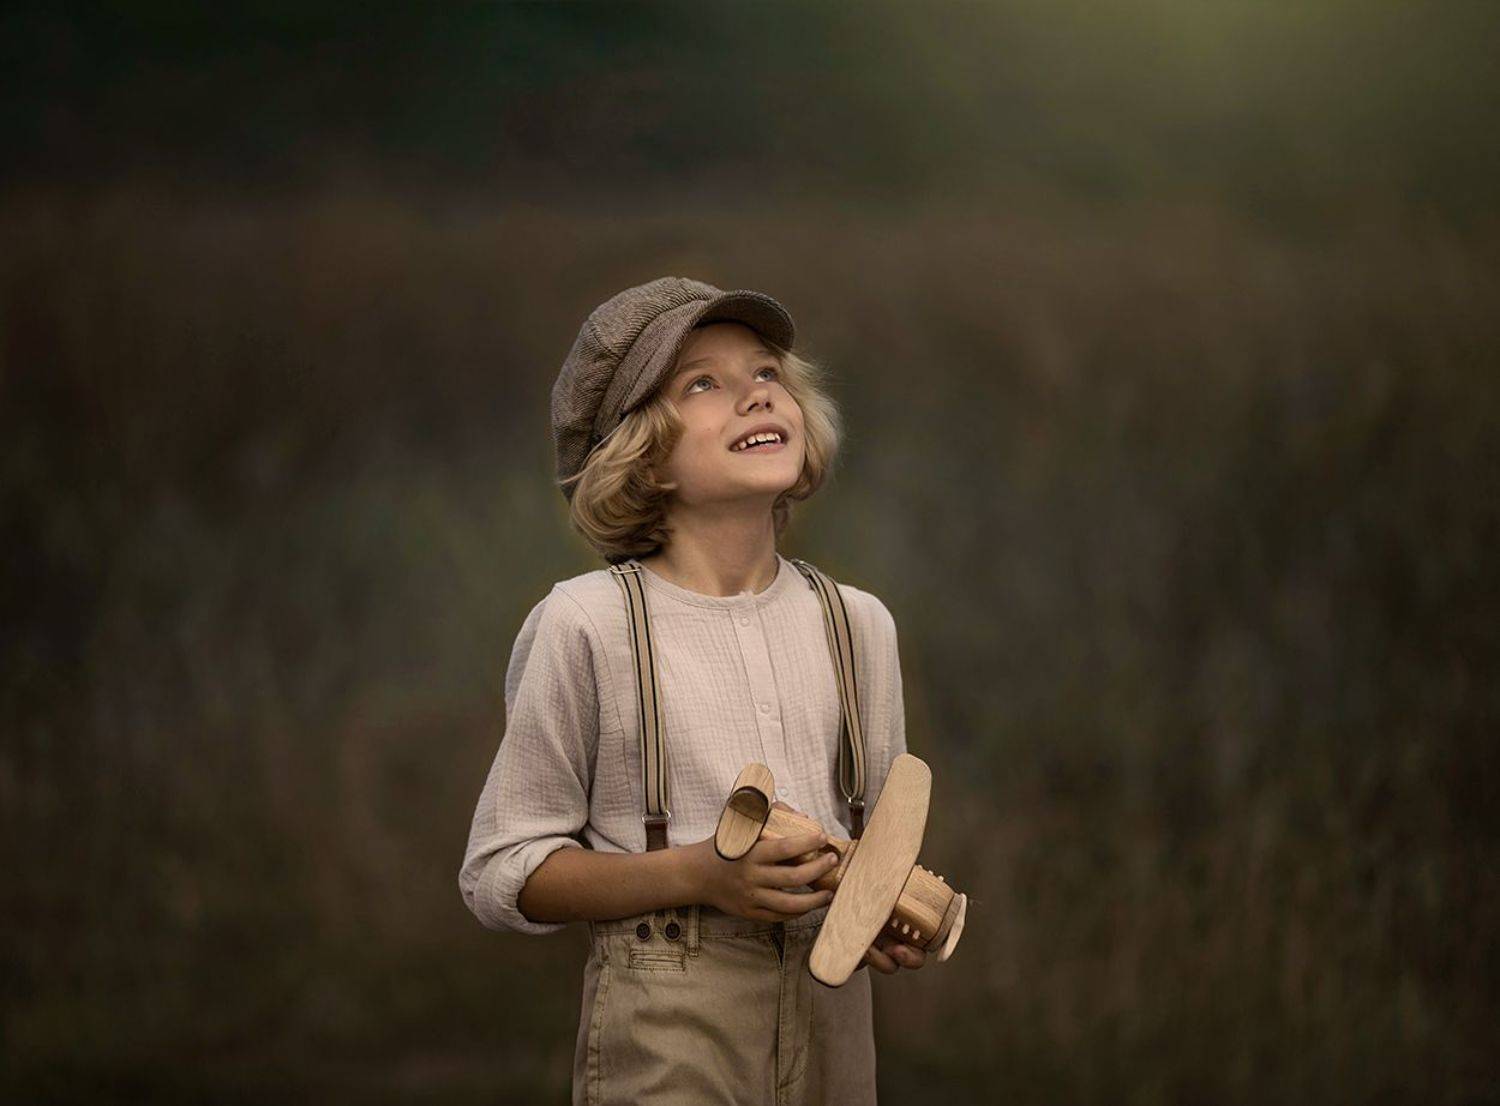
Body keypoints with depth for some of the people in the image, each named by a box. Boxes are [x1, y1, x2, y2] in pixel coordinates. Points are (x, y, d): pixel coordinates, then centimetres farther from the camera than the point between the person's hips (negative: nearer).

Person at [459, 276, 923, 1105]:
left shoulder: (855, 623, 8)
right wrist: (696, 876, -18)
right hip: (667, 1018, -4)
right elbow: (500, 874, -5)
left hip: (829, 1003, 4)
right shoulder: (586, 625, -6)